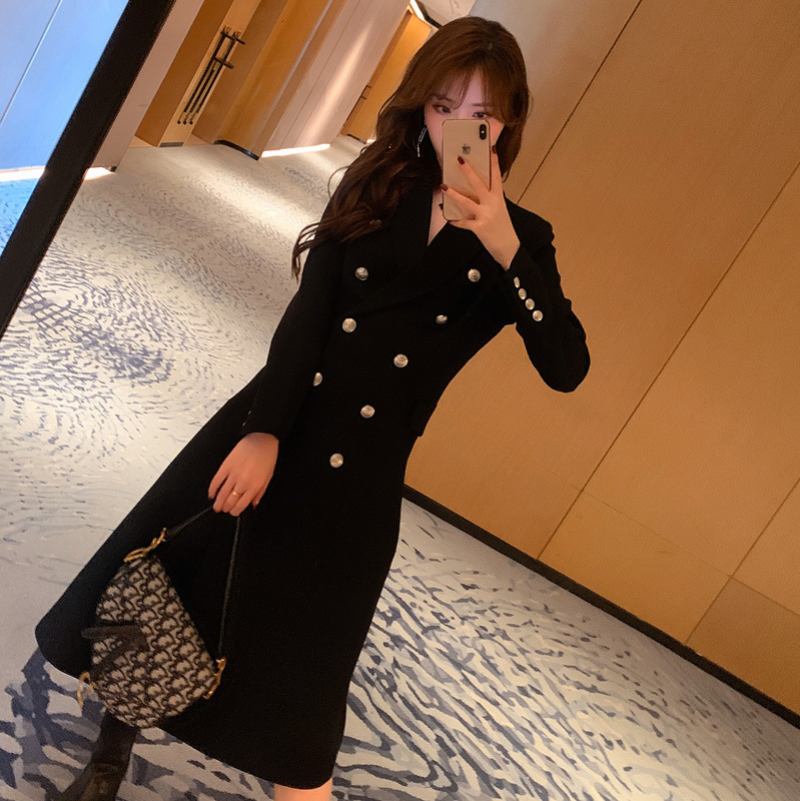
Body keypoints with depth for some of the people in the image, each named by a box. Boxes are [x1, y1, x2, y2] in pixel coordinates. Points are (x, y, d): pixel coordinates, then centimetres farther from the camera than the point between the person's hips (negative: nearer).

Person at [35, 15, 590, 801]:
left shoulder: (519, 238, 3)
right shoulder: (377, 184, 6)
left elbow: (567, 367, -11)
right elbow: (307, 313, -3)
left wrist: (504, 247, -20)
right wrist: (262, 429, -14)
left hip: (359, 474, -2)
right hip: (268, 422, 2)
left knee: (295, 667, 2)